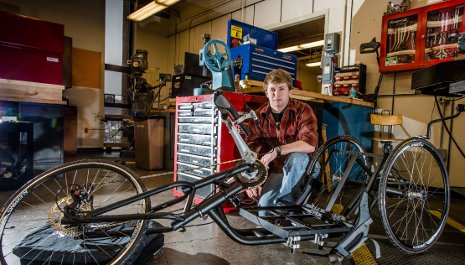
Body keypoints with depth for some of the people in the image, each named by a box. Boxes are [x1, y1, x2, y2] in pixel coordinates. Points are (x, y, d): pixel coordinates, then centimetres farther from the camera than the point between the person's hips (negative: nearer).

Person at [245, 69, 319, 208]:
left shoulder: (303, 110, -15)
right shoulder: (258, 116, -6)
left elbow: (310, 144, -29)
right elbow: (251, 149, -10)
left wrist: (276, 151, -34)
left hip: (301, 165, -2)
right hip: (276, 169, 2)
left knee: (297, 156, -37)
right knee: (264, 202, -20)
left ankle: (277, 197, -16)